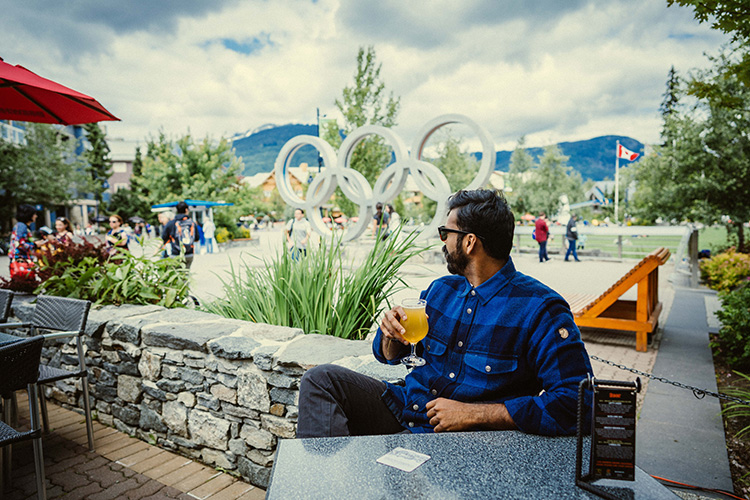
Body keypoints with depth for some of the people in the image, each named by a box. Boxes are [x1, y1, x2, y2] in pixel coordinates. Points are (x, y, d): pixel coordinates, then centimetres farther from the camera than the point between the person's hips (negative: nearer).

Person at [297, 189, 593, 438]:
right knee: (321, 378, -9)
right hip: (403, 408, 7)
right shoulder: (440, 290, 7)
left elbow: (574, 403, -22)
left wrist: (472, 413, -23)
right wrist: (391, 335, -9)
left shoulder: (541, 310, -13)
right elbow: (390, 356, 18)